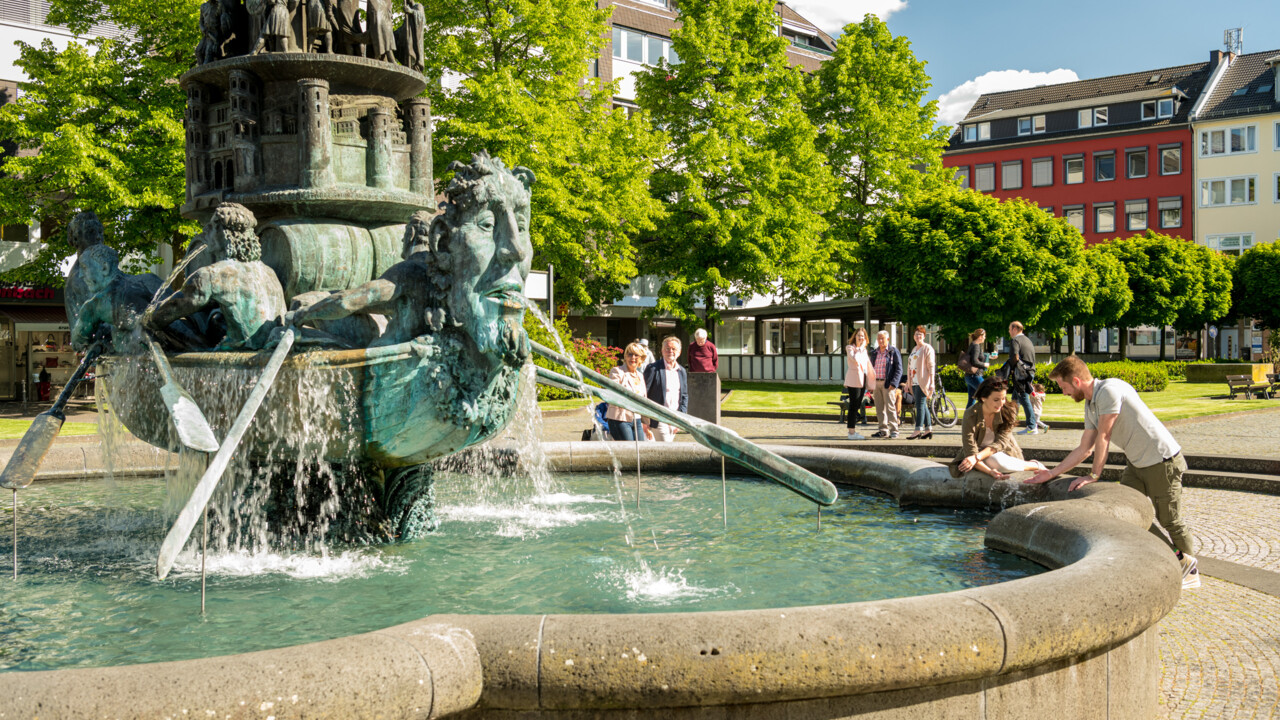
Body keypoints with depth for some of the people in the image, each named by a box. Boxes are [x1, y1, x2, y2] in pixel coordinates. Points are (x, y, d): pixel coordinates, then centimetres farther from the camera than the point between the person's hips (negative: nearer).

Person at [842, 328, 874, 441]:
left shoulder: (864, 349, 17)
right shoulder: (849, 347, -5)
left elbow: (868, 365, 21)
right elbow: (856, 359, -23)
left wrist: (872, 379, 18)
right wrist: (861, 347, -13)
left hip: (863, 379, 7)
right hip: (854, 379, -7)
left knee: (858, 405, 9)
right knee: (853, 405, -8)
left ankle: (852, 430, 15)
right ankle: (851, 432, -7)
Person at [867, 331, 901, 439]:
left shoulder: (894, 351, -1)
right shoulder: (874, 353, 16)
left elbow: (899, 369, -5)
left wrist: (893, 383, -15)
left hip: (888, 384, -6)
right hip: (876, 383, 6)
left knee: (890, 407, -8)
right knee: (879, 408, 7)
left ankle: (894, 430, -4)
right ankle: (883, 430, 12)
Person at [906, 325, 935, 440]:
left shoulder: (927, 348, -4)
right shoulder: (914, 349, 20)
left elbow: (931, 366, -9)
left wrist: (931, 382, -16)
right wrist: (908, 381, 20)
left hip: (923, 381, -8)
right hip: (915, 382, 8)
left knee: (920, 404, -12)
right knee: (922, 405, 8)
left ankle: (918, 430, -15)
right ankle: (929, 428, 12)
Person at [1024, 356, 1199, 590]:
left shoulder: (1109, 390, -20)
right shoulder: (1090, 406, 9)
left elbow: (1103, 437, -18)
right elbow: (1085, 449, 13)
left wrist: (1093, 476, -13)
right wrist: (1052, 473, 15)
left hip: (1162, 461, -9)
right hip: (1137, 463, 9)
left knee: (1170, 520, 1)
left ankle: (1190, 570, 20)